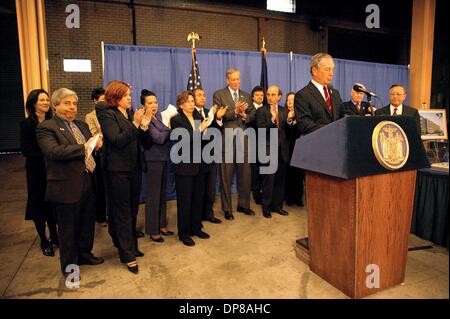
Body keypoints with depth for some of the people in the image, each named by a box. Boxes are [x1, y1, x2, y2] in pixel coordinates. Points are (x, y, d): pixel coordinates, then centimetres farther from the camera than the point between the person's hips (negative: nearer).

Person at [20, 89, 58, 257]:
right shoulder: (27, 124, -7)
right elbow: (26, 150, -12)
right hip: (37, 171, -3)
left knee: (53, 203, 10)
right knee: (40, 204, 8)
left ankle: (54, 236, 28)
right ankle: (44, 241, 23)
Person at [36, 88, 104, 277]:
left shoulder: (82, 125, 13)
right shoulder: (46, 127, -10)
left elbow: (91, 147, 21)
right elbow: (54, 152, -26)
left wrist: (96, 144, -3)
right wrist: (84, 148, -24)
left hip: (87, 184, 7)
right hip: (66, 187, -7)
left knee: (87, 223, 21)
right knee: (68, 228, 9)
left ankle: (84, 253, 42)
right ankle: (69, 265, 28)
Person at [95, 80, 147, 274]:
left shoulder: (129, 113, 9)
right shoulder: (106, 114, -10)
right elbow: (117, 140, -20)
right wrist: (135, 124, -23)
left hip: (134, 167, 7)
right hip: (118, 170, -7)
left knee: (132, 210, 14)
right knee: (122, 212, 1)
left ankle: (128, 245, 31)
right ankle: (128, 256, 10)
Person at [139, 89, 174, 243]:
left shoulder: (159, 117, 8)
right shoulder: (145, 121, -14)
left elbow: (167, 136, 8)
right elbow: (159, 138, -21)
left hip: (163, 159, 7)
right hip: (153, 160, -7)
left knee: (162, 193, 15)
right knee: (153, 195, 2)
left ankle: (161, 225, 29)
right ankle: (153, 231, 16)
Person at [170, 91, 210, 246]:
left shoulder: (198, 118, 10)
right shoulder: (176, 119, -6)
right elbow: (182, 140, -17)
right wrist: (199, 130, -23)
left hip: (199, 164, 6)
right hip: (184, 165, -5)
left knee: (198, 197, 13)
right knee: (184, 200, 4)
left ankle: (196, 228, 29)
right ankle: (184, 233, 18)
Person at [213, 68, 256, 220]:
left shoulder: (246, 95, 16)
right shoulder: (219, 95, 2)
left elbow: (252, 115, 11)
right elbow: (218, 116, -9)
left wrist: (244, 115, -9)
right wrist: (235, 111, -18)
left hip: (244, 139, 4)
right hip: (227, 139, -4)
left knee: (245, 174, 8)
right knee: (226, 176, 3)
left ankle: (243, 205, 24)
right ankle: (227, 209, 15)